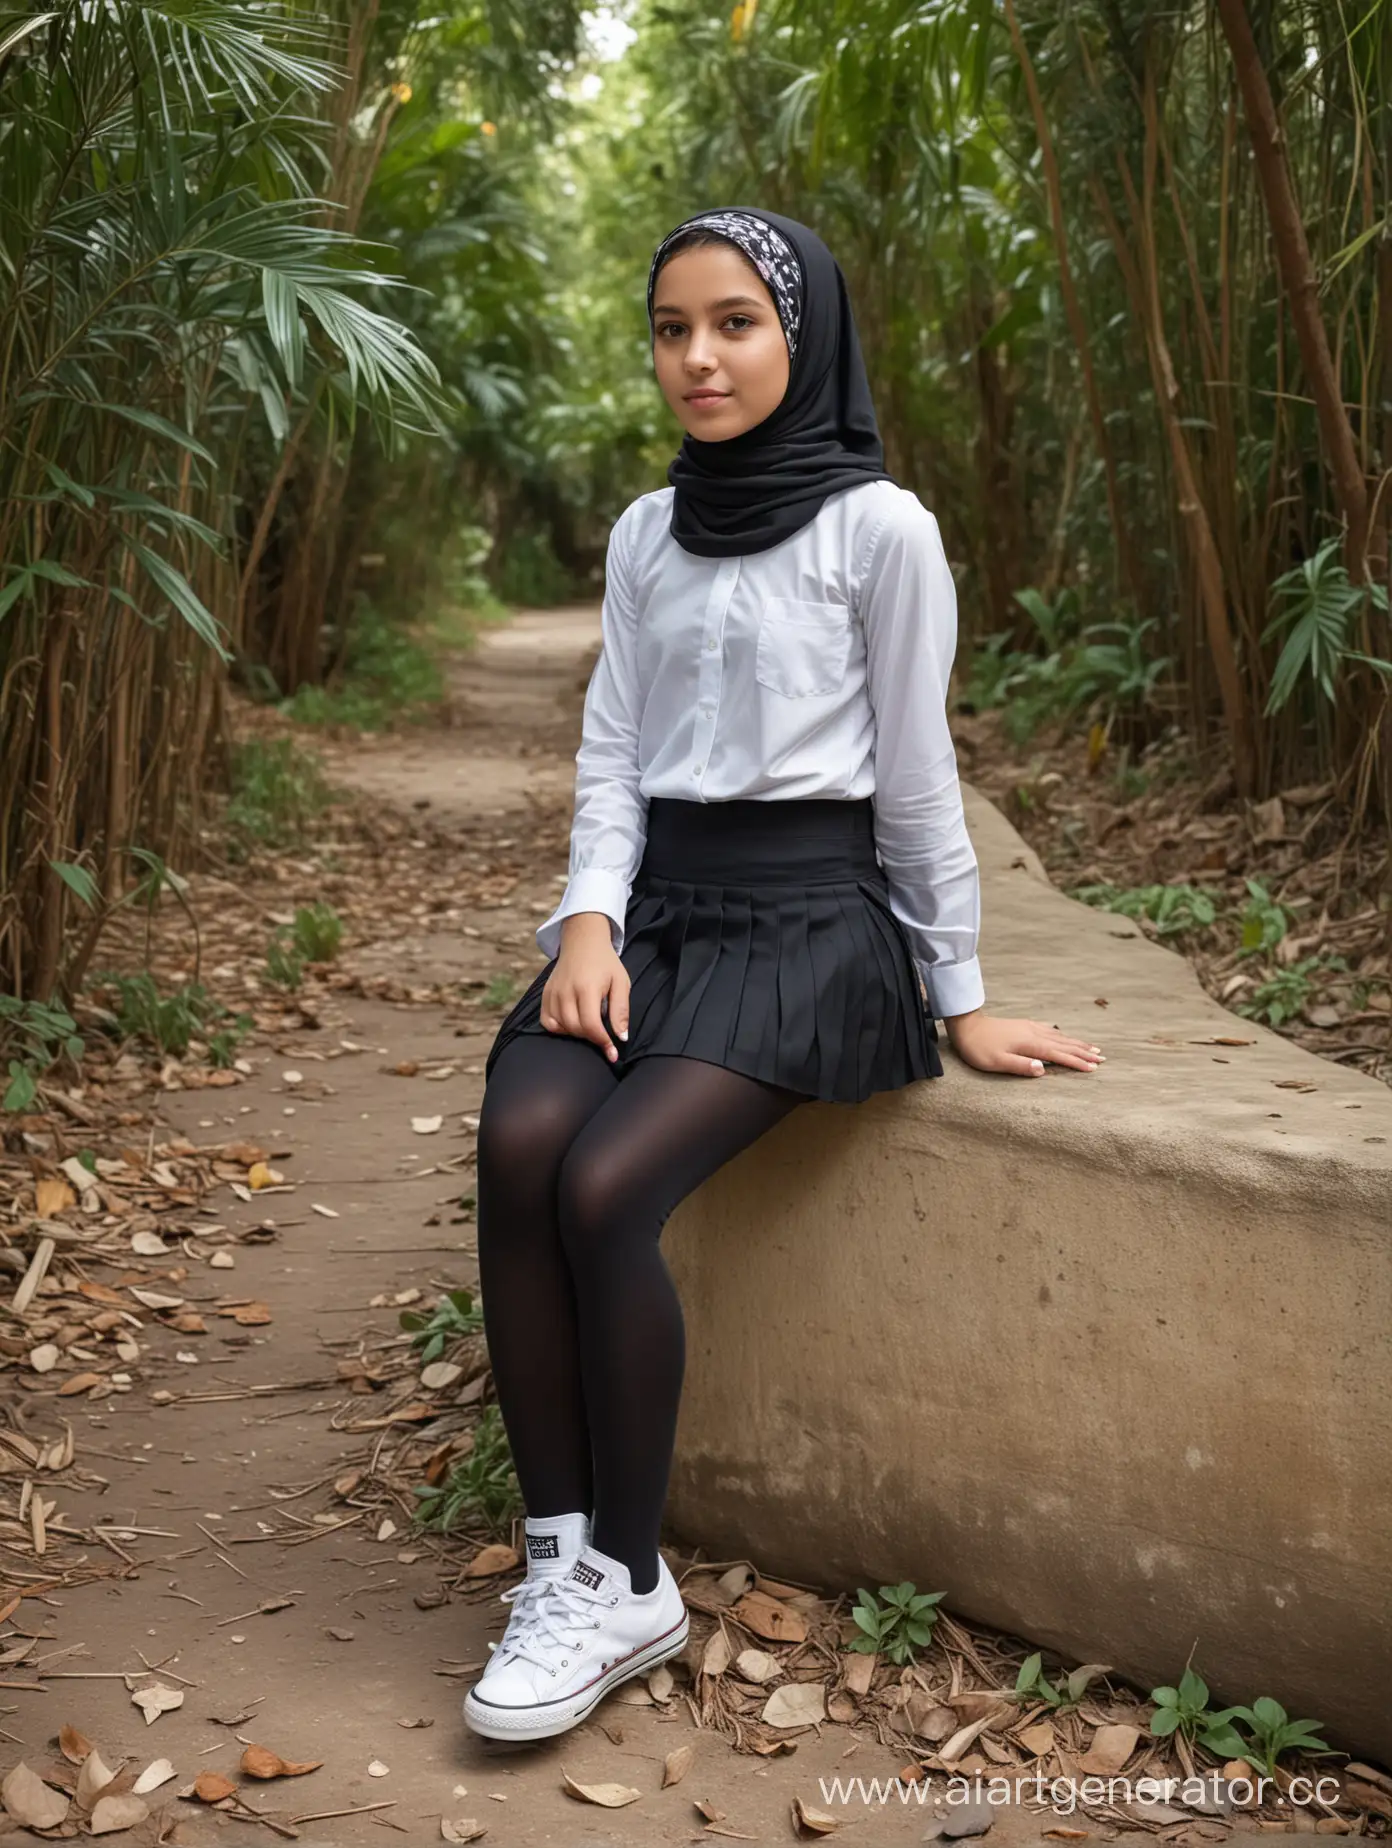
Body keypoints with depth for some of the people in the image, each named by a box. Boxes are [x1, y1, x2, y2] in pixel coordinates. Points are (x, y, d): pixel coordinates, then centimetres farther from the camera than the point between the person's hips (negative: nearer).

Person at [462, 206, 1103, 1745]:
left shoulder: (876, 525, -3)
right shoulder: (645, 535, 14)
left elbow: (917, 775, -2)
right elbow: (612, 755, 11)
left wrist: (960, 1000, 1)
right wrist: (590, 921, -7)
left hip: (809, 913, -5)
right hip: (658, 899, 5)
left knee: (604, 1188, -26)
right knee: (518, 1143, -24)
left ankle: (628, 1584, -9)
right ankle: (562, 1554, -15)